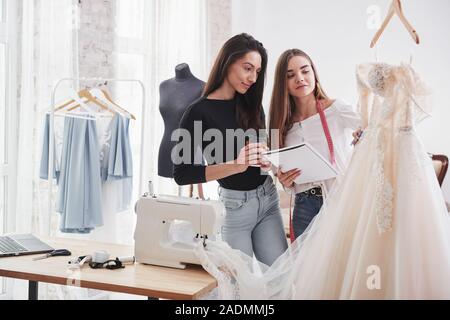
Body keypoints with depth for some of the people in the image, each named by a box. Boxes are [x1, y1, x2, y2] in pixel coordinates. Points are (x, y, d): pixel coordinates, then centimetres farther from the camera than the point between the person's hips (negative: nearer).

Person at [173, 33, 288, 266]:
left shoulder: (251, 104, 6)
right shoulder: (199, 112, -11)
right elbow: (182, 174, -16)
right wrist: (236, 165, -26)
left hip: (267, 197, 5)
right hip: (234, 204, -5)